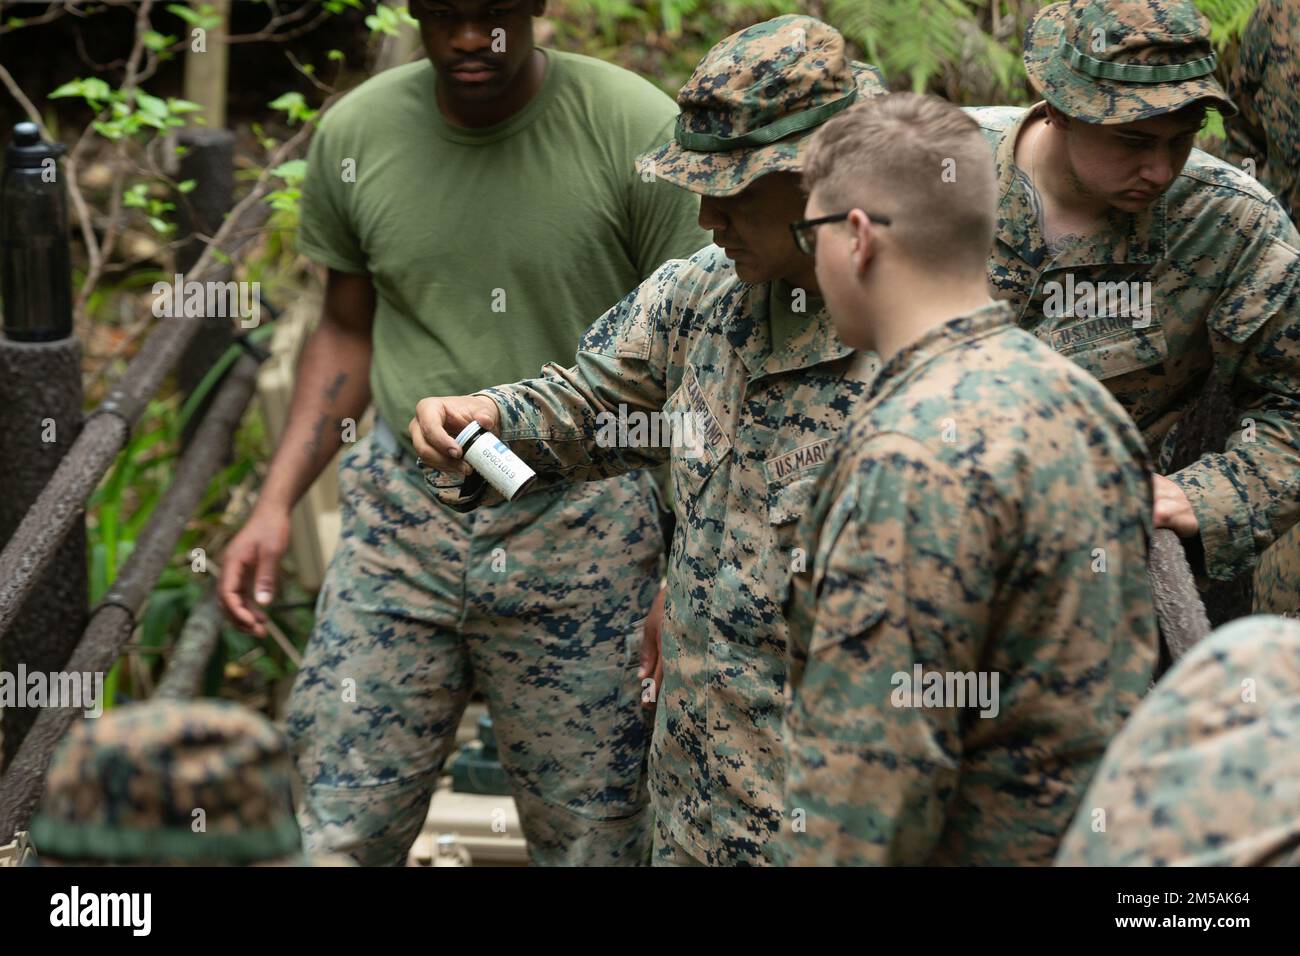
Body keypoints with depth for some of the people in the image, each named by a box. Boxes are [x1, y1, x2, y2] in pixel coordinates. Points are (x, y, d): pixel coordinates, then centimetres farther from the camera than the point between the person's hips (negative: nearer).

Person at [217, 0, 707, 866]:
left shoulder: (639, 130, -12)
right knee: (336, 829, 6)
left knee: (592, 836, 8)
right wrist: (276, 502, 4)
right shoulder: (355, 134, 0)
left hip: (582, 531, -3)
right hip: (401, 514, 3)